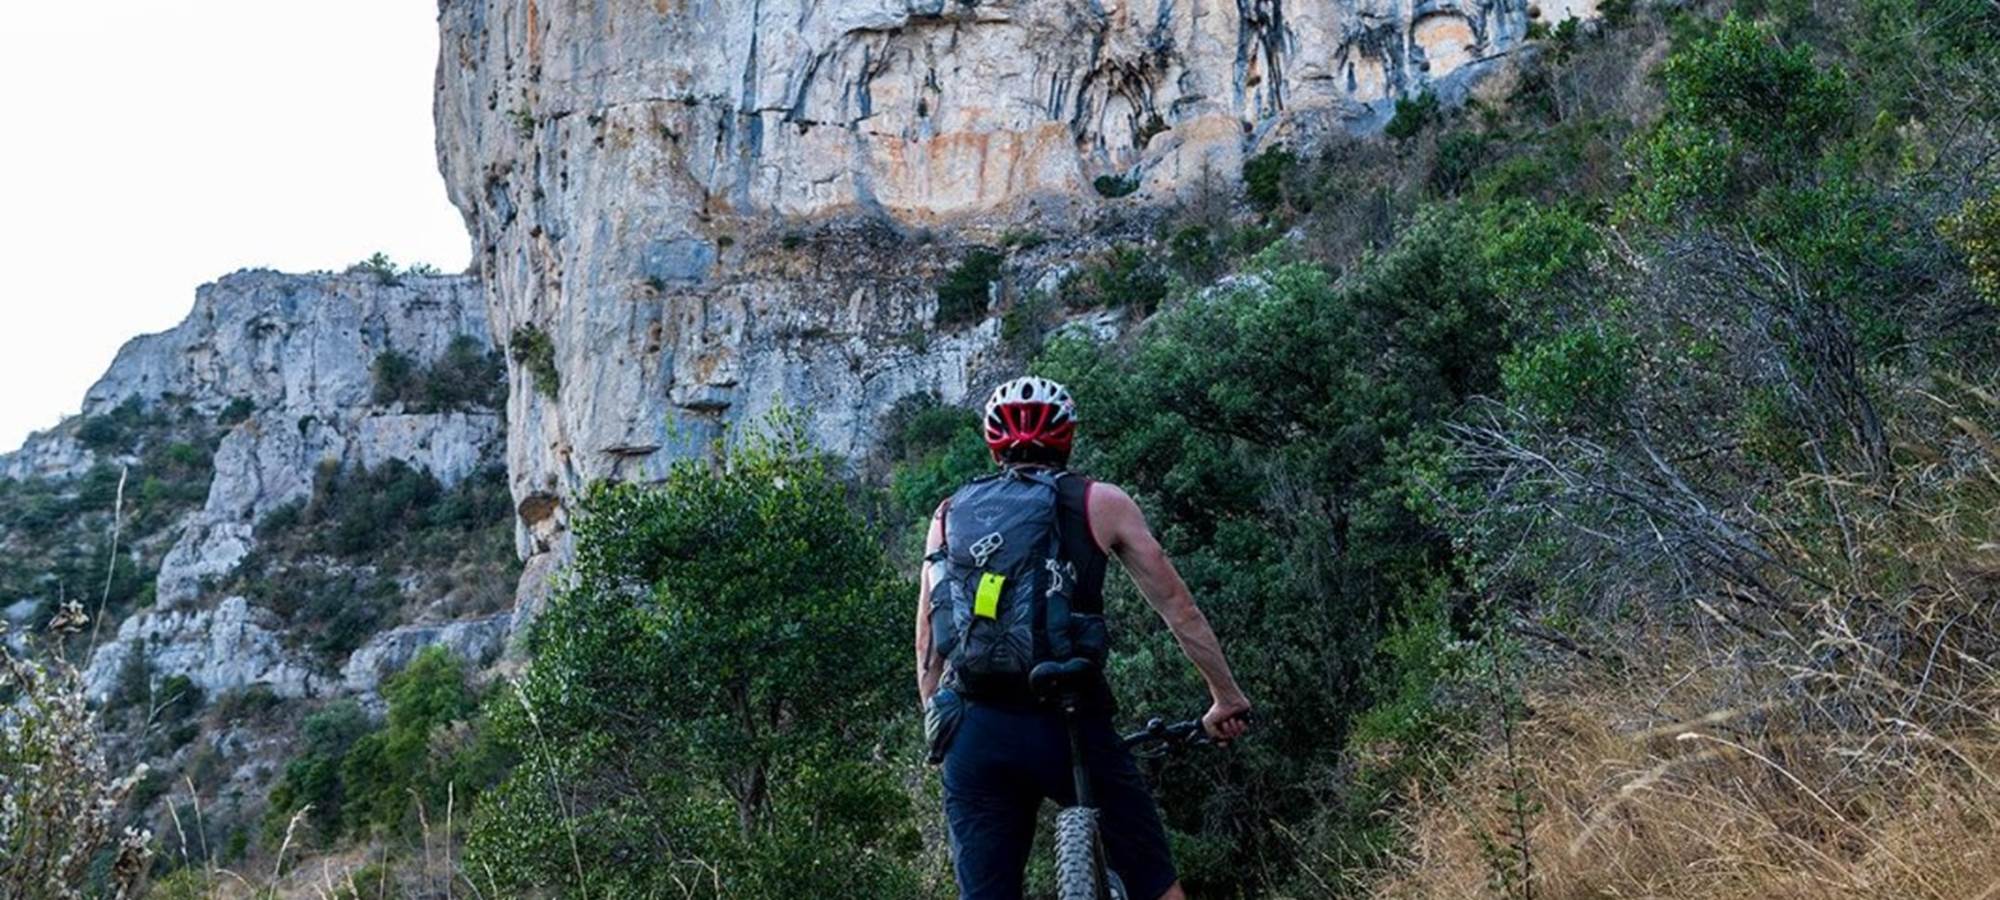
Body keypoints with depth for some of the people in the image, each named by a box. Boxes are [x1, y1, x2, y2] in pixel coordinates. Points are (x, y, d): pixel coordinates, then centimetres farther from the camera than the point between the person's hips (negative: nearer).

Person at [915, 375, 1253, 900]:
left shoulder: (951, 514, 16)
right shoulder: (1101, 502, 9)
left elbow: (928, 648, 16)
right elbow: (1178, 608, 12)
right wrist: (1228, 698, 21)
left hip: (973, 737, 3)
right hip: (1067, 724, -2)